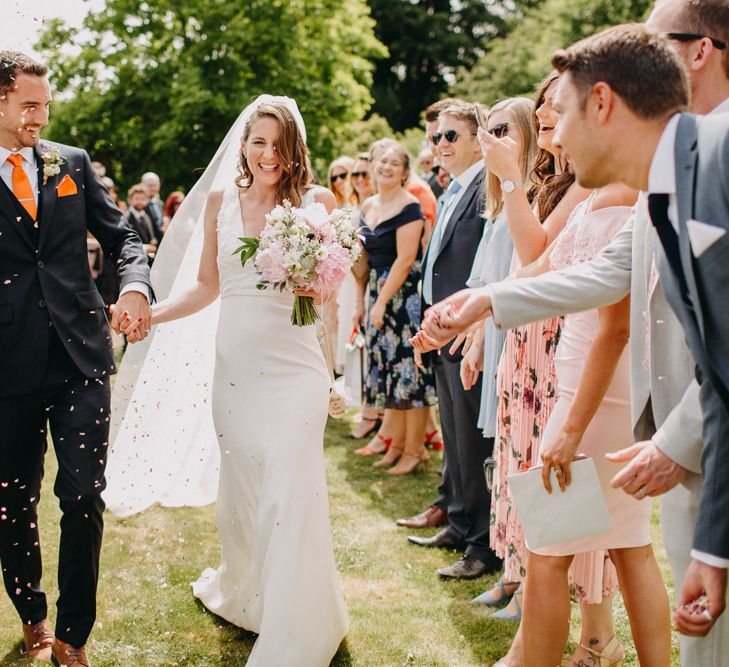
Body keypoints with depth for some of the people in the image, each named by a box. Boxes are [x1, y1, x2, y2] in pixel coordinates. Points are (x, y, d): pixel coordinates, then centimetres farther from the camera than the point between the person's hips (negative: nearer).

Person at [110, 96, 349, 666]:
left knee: (291, 490, -5)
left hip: (292, 363, -3)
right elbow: (207, 286, 11)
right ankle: (242, 592, 39)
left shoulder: (316, 201, -1)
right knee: (240, 484, 12)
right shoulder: (220, 200, 7)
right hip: (234, 361, 3)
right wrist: (149, 315, 0)